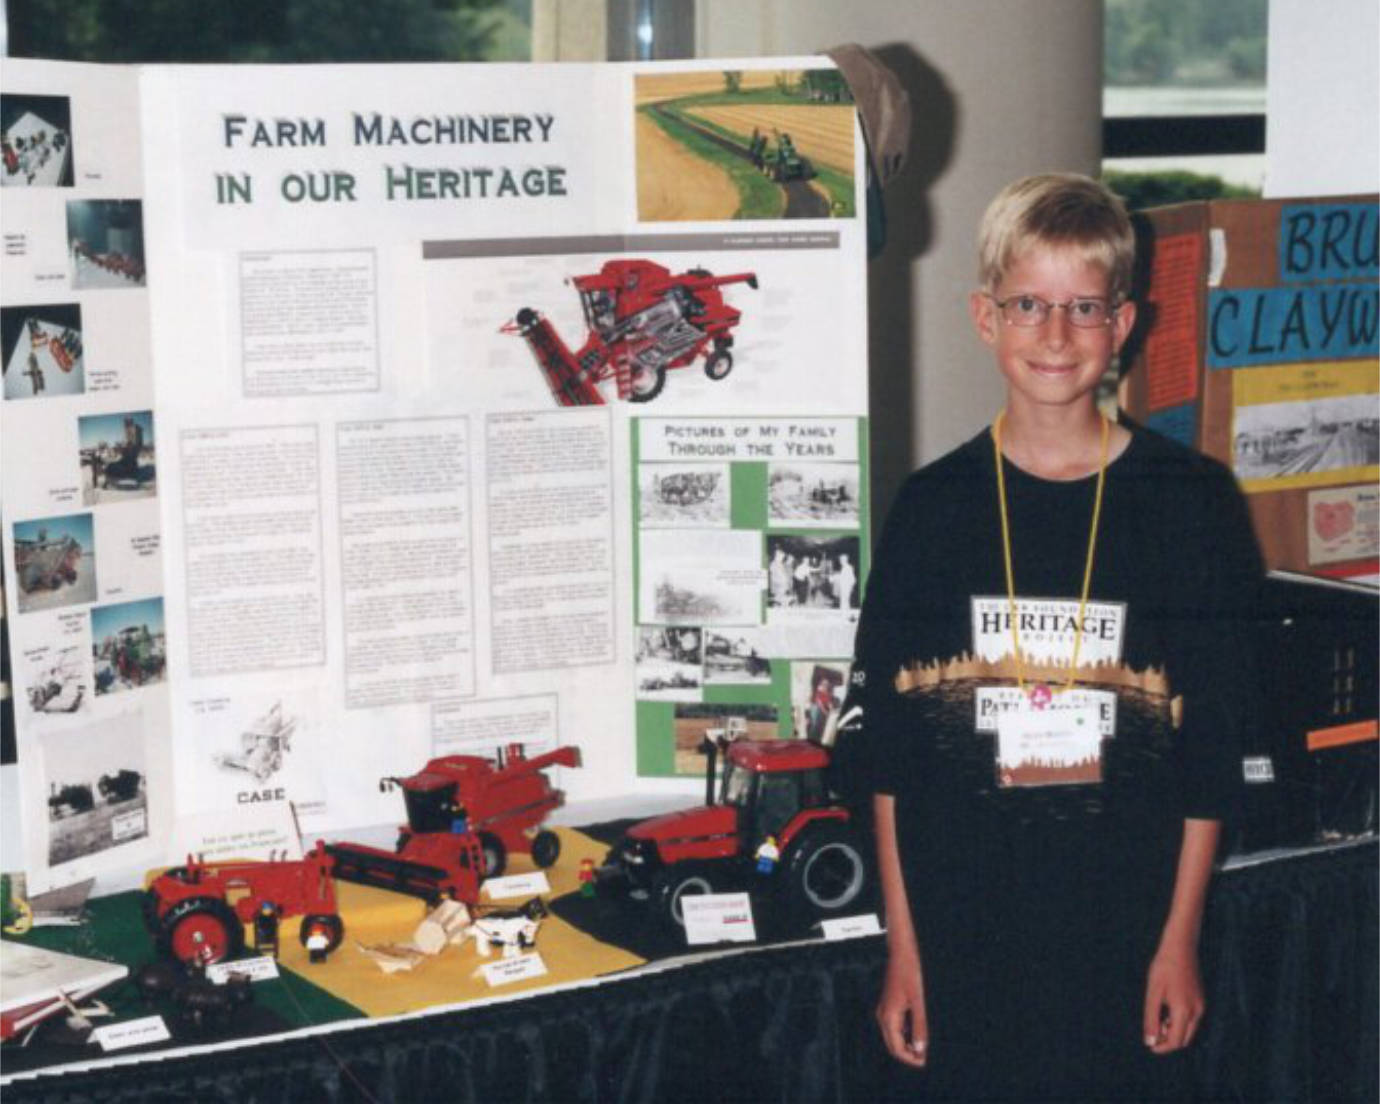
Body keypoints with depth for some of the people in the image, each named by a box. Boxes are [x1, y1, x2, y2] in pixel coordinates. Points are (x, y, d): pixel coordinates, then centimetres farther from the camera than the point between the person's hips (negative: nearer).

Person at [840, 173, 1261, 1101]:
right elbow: (886, 754, 2)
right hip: (963, 941, 1)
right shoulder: (934, 507, 0)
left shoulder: (1192, 501, -1)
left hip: (1126, 936, 0)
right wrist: (903, 947, 0)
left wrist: (1181, 939, -2)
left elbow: (1212, 750, 1)